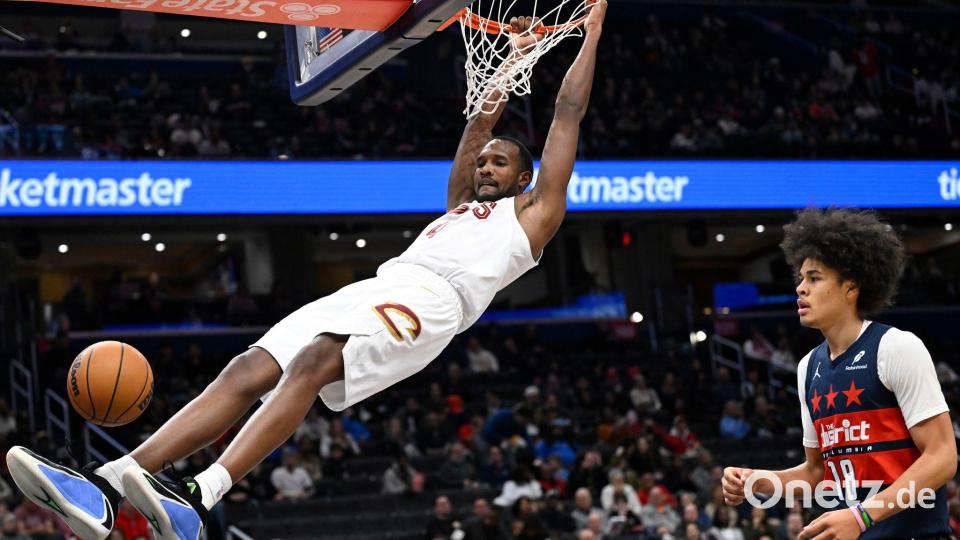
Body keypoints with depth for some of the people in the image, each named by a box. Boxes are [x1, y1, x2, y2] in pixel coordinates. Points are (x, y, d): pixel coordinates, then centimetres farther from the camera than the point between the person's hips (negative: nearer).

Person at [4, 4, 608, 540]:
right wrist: (518, 51, 54)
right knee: (248, 371, -15)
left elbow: (569, 112, 25)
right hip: (374, 287, 7)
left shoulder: (531, 213, 23)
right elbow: (482, 121, 48)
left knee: (314, 361, -34)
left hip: (432, 298, -7)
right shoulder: (462, 206, 40)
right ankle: (107, 486, -29)